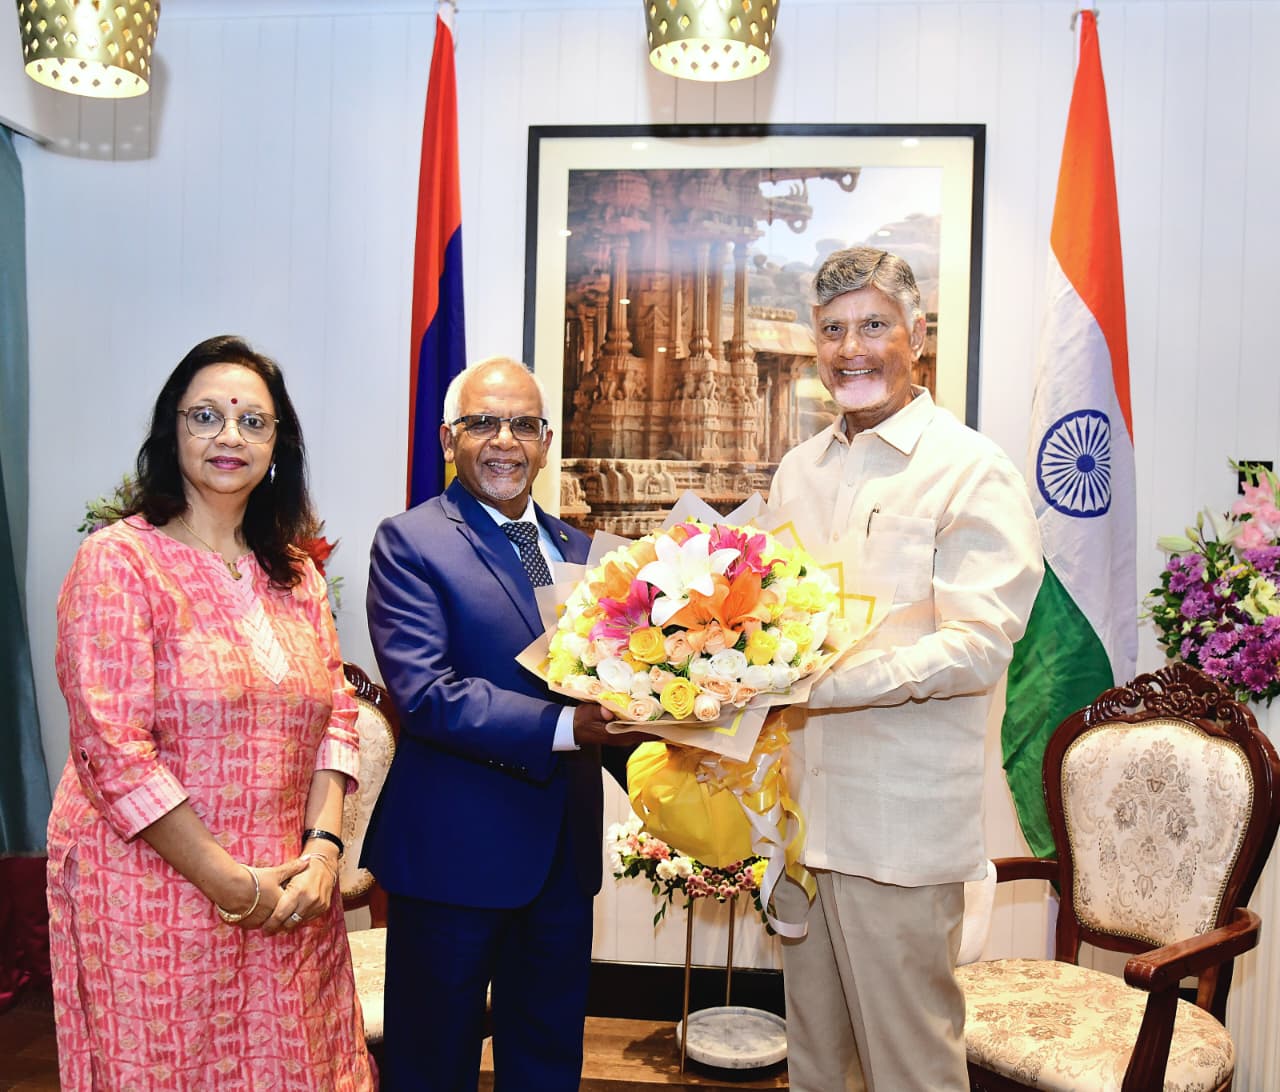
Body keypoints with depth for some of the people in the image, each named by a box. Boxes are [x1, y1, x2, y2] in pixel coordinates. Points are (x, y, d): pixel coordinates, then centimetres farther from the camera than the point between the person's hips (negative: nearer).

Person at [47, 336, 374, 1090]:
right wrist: (232, 884, -14)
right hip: (157, 895, -5)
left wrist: (324, 845, -8)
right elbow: (112, 749, -15)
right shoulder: (118, 561, -10)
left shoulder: (296, 573, 8)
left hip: (289, 896, 5)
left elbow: (335, 711, 7)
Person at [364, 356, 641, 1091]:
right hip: (456, 851, -6)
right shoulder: (410, 542, -9)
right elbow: (424, 692, -20)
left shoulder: (578, 552, 11)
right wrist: (564, 727, -27)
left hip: (565, 853, 6)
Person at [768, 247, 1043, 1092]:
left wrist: (821, 681, -28)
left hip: (900, 825, -6)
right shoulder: (798, 470, 13)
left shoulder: (973, 473, -8)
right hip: (798, 812, 6)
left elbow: (980, 646, -17)